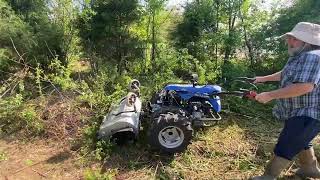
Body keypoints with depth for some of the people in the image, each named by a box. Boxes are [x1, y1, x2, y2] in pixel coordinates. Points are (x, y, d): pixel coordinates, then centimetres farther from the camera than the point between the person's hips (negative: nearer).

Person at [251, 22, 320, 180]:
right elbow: (284, 74, 28)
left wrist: (270, 95, -32)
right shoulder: (299, 57, 12)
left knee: (285, 146, -4)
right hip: (300, 112, 11)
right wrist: (264, 79, 31)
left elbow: (305, 86, -36)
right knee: (300, 141, 27)